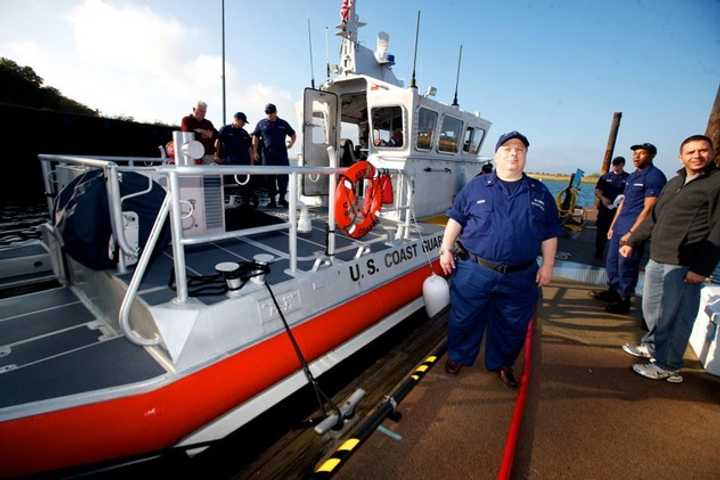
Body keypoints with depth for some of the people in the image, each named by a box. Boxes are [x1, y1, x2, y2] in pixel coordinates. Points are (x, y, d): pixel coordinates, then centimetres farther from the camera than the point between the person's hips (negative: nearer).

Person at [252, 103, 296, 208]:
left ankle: (282, 198, 13)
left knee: (284, 176, -2)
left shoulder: (283, 123, 12)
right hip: (268, 155, 0)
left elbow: (293, 135, 20)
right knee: (270, 178, 2)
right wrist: (255, 151, 2)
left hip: (282, 154, 0)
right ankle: (272, 200, 10)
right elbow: (255, 137, 11)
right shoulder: (261, 124, 11)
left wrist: (291, 143, 2)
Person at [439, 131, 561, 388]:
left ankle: (501, 364, 39)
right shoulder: (475, 186, 1)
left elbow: (549, 234, 10)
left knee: (512, 326, 15)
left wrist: (547, 265, 5)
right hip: (473, 271, -2)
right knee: (464, 319, 11)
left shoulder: (540, 193, 8)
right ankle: (458, 357, 35)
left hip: (520, 277, 2)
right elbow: (456, 219, 3)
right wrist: (445, 249, -3)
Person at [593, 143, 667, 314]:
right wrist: (613, 225, 18)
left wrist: (631, 233, -19)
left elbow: (648, 209, -17)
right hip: (619, 228, 8)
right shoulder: (632, 176, 15)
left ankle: (624, 301, 13)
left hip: (633, 230, -8)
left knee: (626, 267, 0)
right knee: (611, 261, 15)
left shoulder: (655, 176, -12)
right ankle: (613, 291, 31)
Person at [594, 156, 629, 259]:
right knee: (602, 231, 7)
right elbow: (597, 191, 6)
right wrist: (602, 198, -12)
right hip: (605, 209, 2)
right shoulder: (605, 177, 8)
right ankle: (599, 252, 19)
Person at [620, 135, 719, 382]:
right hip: (656, 260, 7)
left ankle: (667, 366, 17)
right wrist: (633, 242, 19)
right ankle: (652, 345, 38)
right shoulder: (674, 182, 15)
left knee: (675, 317, 3)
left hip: (684, 266, -7)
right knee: (651, 309, 19)